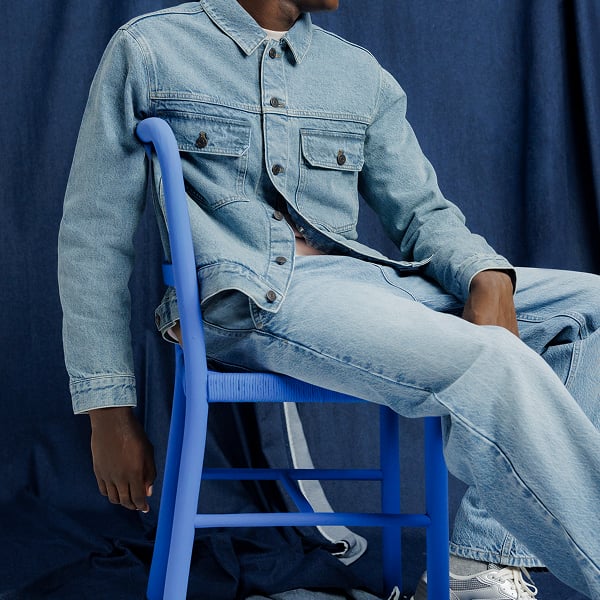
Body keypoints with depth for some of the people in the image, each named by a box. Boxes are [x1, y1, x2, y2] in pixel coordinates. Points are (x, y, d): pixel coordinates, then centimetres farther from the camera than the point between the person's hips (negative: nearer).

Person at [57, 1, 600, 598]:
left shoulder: (362, 75, 21)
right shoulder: (148, 49, 8)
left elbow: (423, 211, 18)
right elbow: (93, 235, 4)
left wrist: (489, 278, -7)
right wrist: (108, 411, -3)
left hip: (364, 278, 7)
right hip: (247, 296, -6)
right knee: (489, 367, -29)